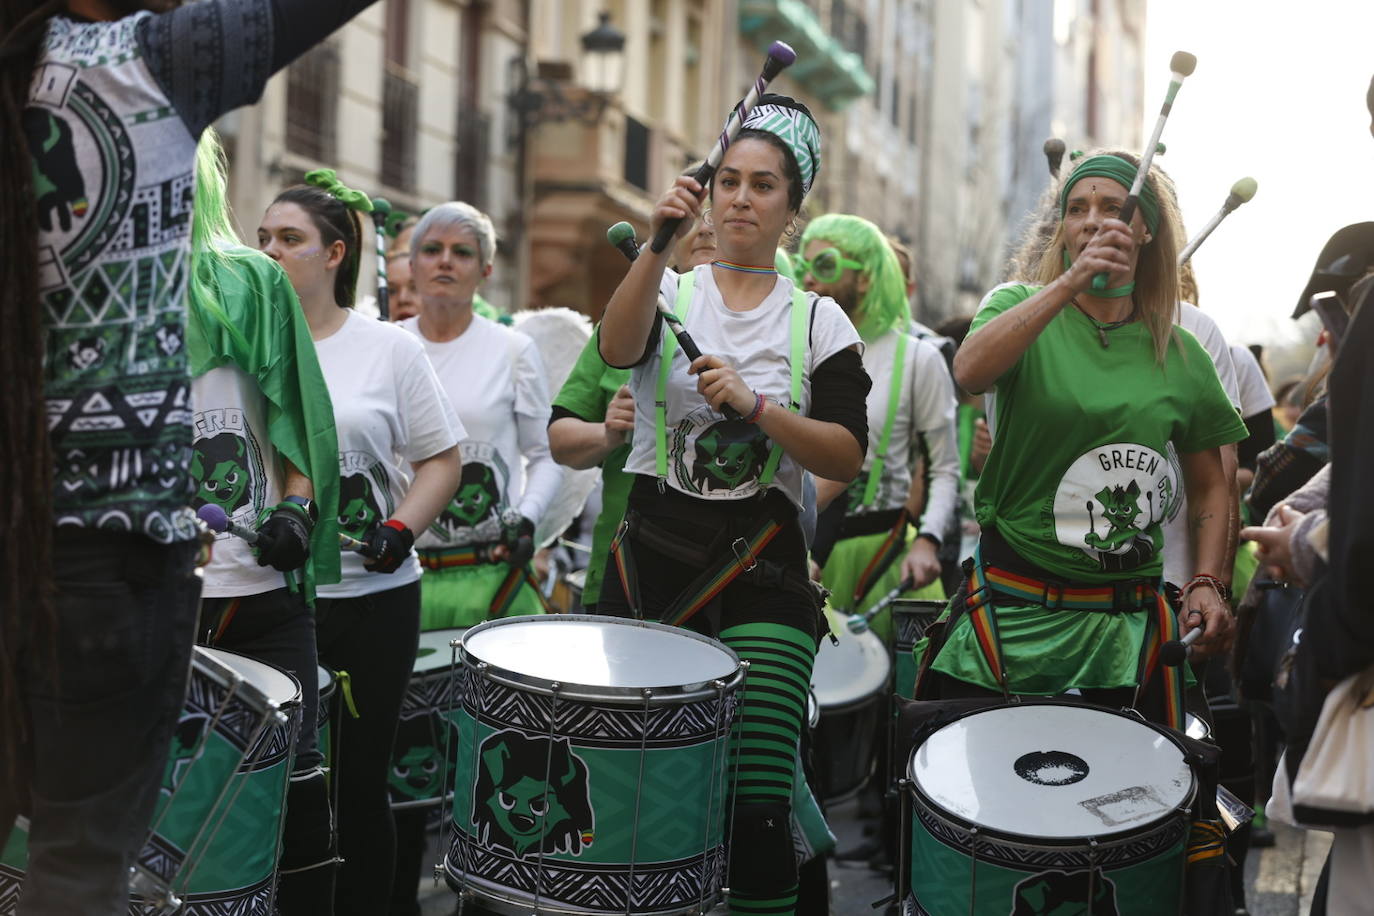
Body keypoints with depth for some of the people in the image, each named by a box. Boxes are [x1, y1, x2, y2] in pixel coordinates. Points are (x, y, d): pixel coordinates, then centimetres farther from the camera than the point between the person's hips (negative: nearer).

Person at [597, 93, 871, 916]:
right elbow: (617, 348, -18)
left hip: (761, 570, 0)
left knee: (757, 802, -11)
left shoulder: (819, 321, 7)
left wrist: (754, 405, -17)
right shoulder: (667, 296, 6)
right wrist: (661, 244, -32)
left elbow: (847, 457, -3)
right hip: (651, 555, 1)